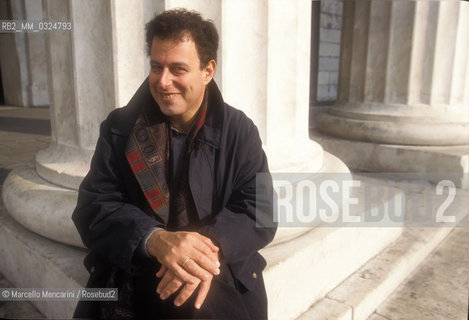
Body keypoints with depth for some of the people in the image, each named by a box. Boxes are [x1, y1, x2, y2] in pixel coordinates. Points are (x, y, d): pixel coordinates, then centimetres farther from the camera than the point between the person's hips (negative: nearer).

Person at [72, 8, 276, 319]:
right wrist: (154, 239, -28)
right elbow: (94, 207, -8)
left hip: (223, 282, 0)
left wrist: (209, 249, -30)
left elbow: (259, 213, -10)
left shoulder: (240, 132, -4)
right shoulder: (119, 128, -1)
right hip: (131, 281, 1)